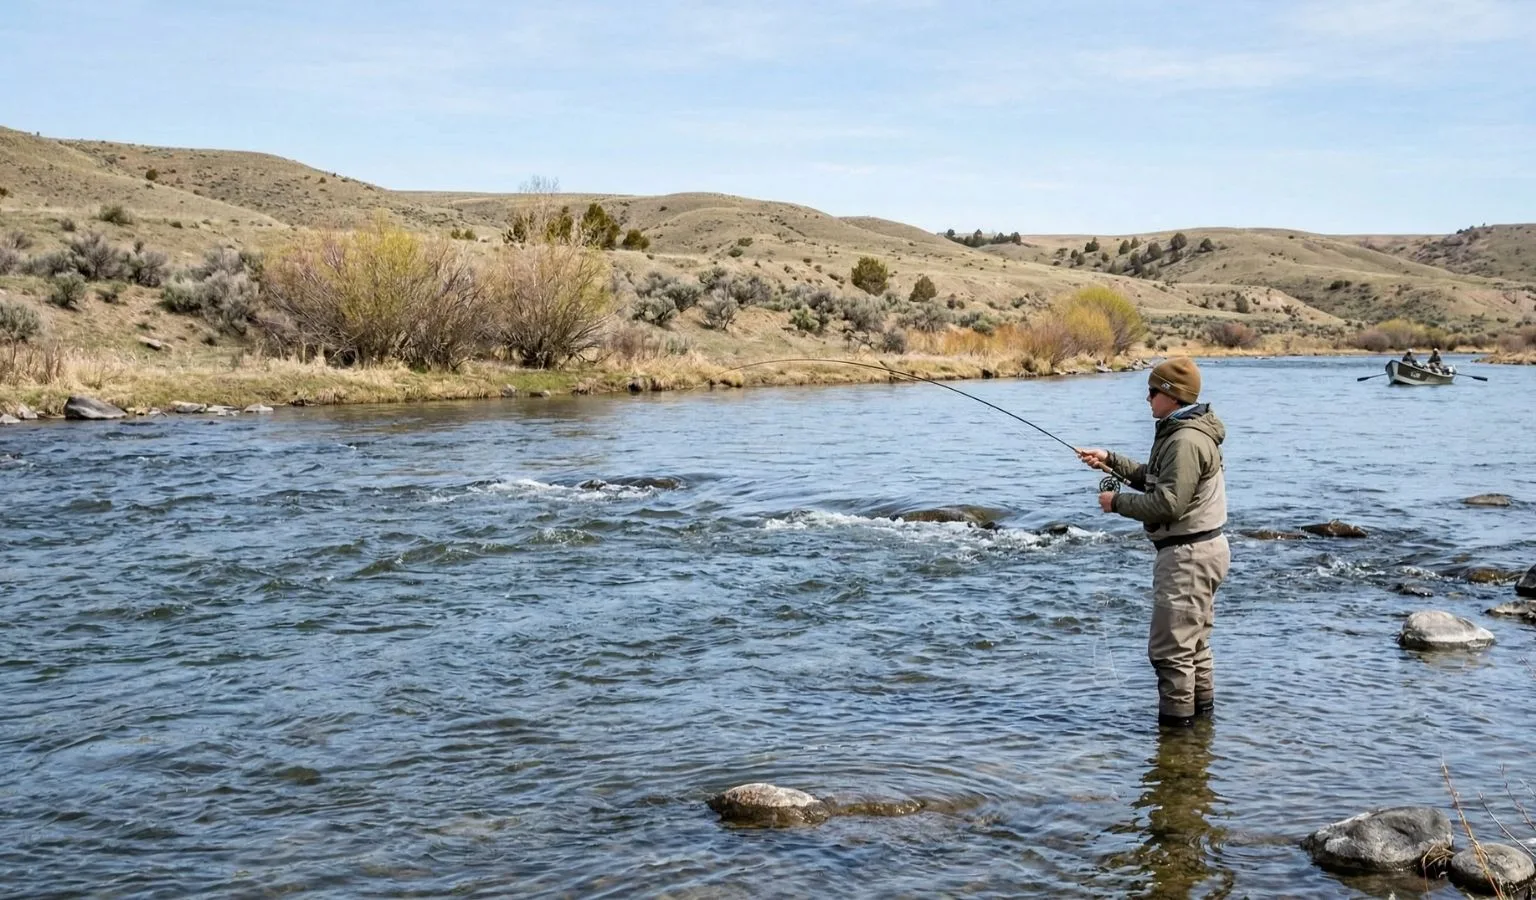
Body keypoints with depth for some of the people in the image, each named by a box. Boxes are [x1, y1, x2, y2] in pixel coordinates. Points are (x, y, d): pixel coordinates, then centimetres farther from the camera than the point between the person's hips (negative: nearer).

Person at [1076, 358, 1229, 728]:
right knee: (1193, 641, 20)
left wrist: (1117, 502, -14)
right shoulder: (1180, 433, 14)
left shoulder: (1186, 441, -21)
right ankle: (1201, 710, 30)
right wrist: (1110, 460, 13)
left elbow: (1167, 503, -25)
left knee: (1169, 647, -6)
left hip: (1188, 553, -11)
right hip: (1200, 549, 11)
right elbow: (1152, 478, 22)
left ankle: (1176, 721, 0)